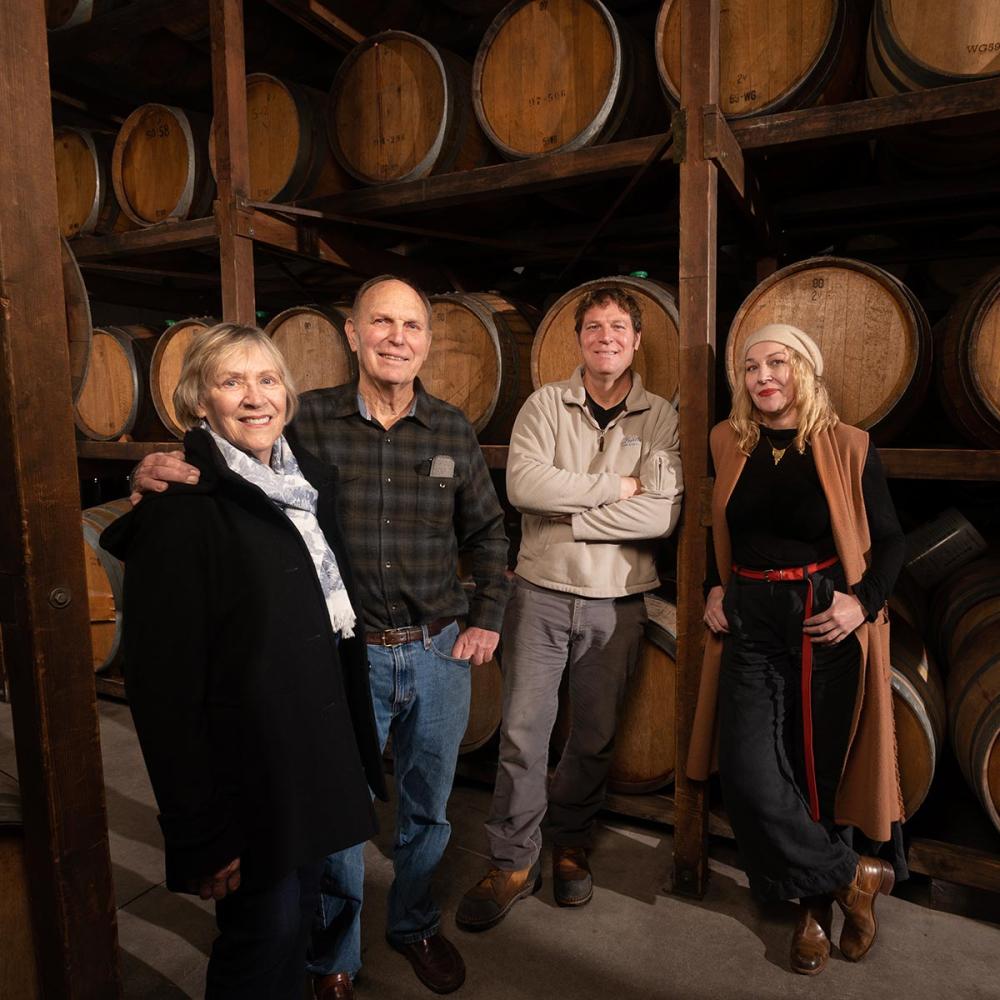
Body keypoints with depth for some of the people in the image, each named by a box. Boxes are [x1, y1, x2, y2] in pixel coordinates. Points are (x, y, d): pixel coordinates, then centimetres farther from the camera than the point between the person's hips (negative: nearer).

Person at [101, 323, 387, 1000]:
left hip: (322, 752, 7)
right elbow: (164, 683, -19)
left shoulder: (310, 480, 3)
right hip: (247, 770, -7)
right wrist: (199, 835, -17)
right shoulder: (180, 512, -19)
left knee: (300, 910, 24)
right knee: (265, 931, 11)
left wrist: (356, 737, 14)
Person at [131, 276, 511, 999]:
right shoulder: (310, 420, -7)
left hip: (439, 650, 3)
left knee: (428, 808, 20)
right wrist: (160, 472, -23)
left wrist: (487, 618, 3)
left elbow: (487, 531, 9)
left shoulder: (452, 430, -1)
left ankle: (416, 925, 49)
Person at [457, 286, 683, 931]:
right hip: (542, 593, -1)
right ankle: (514, 861, 21)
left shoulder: (661, 419, 2)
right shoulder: (546, 404, 1)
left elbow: (662, 514, -12)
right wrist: (616, 485, -14)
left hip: (617, 602, 1)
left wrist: (568, 514, -15)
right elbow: (523, 484, -16)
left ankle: (571, 844, 36)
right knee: (523, 730, 2)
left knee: (597, 737, 13)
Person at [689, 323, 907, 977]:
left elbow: (889, 541, 3)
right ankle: (855, 875, 19)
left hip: (827, 622, -2)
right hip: (749, 622, 3)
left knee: (822, 765, 8)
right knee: (750, 770, -5)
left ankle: (818, 904, 32)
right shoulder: (728, 444, 5)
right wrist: (714, 588, 4)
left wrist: (865, 601, -12)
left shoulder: (849, 447, -3)